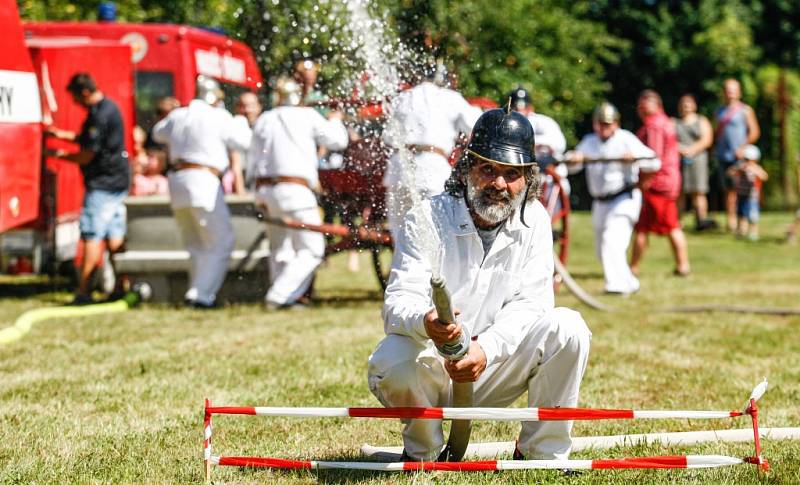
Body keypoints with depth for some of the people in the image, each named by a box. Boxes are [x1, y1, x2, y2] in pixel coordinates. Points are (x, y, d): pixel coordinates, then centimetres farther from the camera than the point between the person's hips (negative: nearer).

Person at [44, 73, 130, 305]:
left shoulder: (99, 116, -19)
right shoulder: (110, 107, 13)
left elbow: (86, 156, -16)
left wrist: (61, 155, -1)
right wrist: (62, 134, 20)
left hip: (103, 183, -10)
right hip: (118, 181, 10)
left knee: (92, 236, -10)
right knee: (114, 237, 12)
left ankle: (83, 292, -11)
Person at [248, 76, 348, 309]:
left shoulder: (264, 120, 13)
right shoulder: (307, 116, 0)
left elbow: (254, 157, 14)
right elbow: (337, 141, 7)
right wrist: (335, 121, 27)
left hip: (265, 188, 6)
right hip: (295, 189, -6)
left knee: (280, 249, 17)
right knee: (311, 250, -2)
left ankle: (284, 298, 9)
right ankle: (278, 296, -14)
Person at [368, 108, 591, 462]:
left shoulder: (534, 220, -3)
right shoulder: (426, 220, -13)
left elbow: (530, 303, -11)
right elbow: (399, 301, -22)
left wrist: (486, 348, -32)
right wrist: (426, 323, -49)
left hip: (493, 369, 2)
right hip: (432, 371, -2)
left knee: (567, 327, -20)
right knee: (390, 362, -35)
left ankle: (542, 453, -6)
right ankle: (423, 453, -2)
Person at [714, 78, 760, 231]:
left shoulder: (745, 110, 3)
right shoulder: (719, 112, 16)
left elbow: (754, 132, -2)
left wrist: (743, 148, -12)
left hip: (740, 156, -4)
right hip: (724, 155, 4)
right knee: (729, 189, 2)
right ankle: (731, 220, 4)